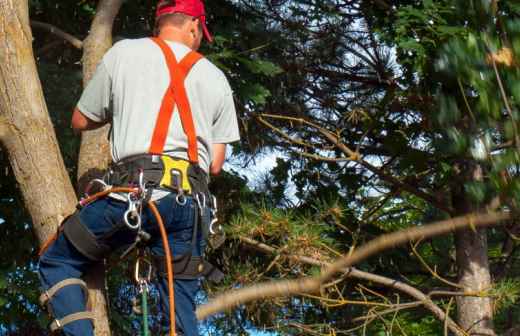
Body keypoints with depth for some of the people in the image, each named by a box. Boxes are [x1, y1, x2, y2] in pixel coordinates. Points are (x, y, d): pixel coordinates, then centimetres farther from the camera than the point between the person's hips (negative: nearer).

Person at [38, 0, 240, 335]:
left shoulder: (124, 52, 11)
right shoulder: (216, 78, 17)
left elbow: (80, 121, 19)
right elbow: (216, 164, 15)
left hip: (133, 191, -3)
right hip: (191, 201, 3)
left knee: (56, 263, 14)